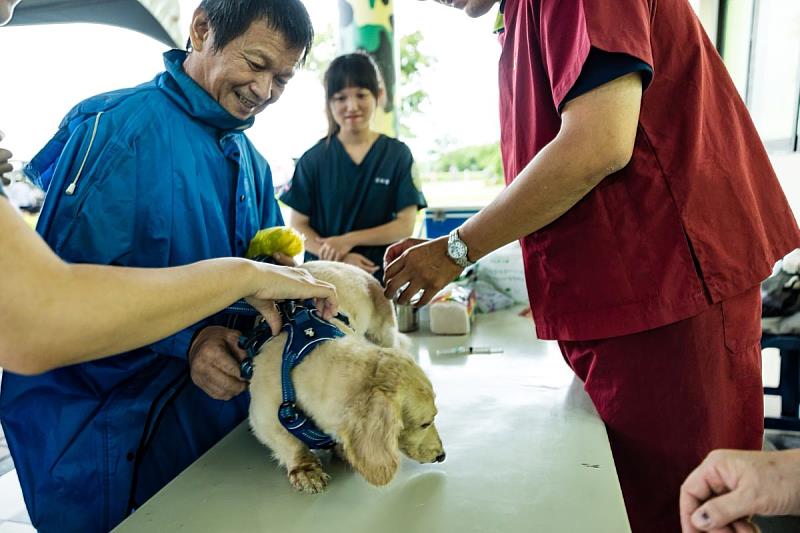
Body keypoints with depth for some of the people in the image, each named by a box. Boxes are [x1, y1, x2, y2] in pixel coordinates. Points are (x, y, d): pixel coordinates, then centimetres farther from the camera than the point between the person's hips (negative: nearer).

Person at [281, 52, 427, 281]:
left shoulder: (397, 154, 1)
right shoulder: (313, 159, 2)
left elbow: (406, 224, -3)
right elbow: (297, 225, 0)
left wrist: (350, 240, -14)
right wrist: (341, 259, -15)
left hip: (381, 274, 0)